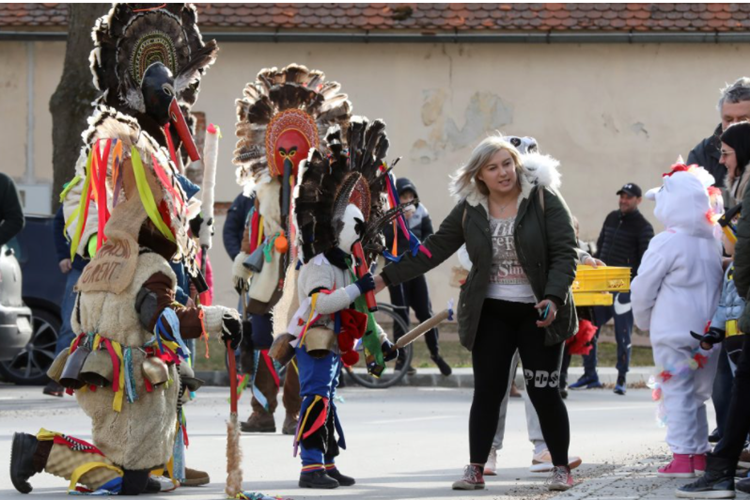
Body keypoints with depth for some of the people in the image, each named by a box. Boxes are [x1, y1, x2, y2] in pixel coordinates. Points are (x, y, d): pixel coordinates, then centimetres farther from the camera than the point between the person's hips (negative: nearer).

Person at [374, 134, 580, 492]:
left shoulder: (543, 200, -7)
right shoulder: (469, 210, 3)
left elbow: (565, 254, -10)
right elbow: (434, 249, 6)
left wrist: (553, 298, -24)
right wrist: (385, 278, 3)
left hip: (537, 313, -3)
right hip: (490, 314, 3)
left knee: (544, 392, -2)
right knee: (487, 392, 1)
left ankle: (561, 468, 11)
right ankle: (475, 469, 8)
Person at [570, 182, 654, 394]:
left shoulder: (643, 227, -5)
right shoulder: (612, 218, 13)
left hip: (625, 288, -6)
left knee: (623, 335, -2)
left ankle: (622, 379, 9)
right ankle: (590, 375, 13)